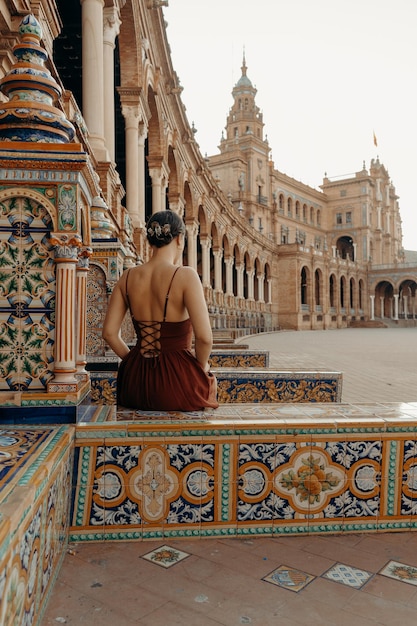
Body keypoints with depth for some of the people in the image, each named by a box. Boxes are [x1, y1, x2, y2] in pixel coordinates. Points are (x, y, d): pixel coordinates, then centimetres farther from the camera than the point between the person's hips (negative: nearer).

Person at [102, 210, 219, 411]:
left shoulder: (128, 277, 1)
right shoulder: (185, 276, -15)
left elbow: (109, 333, 2)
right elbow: (204, 337, -21)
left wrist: (134, 360, 14)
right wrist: (201, 366, -2)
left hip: (135, 383, 5)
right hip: (176, 382, -4)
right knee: (209, 379, 28)